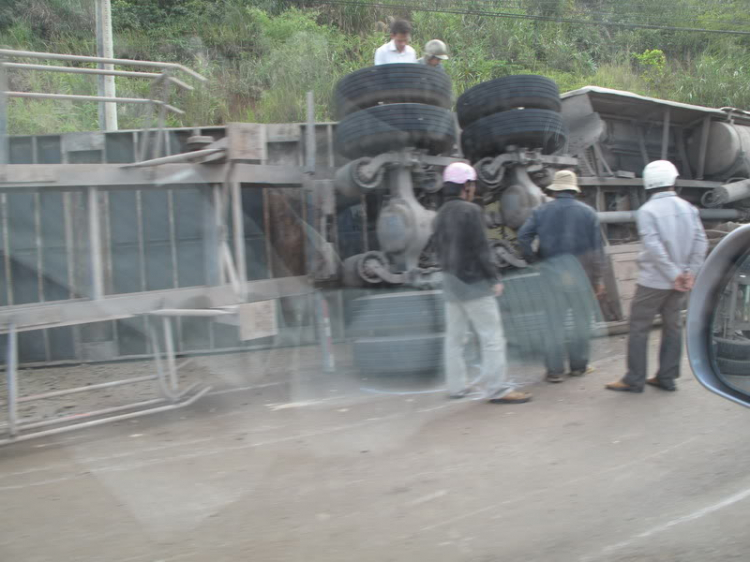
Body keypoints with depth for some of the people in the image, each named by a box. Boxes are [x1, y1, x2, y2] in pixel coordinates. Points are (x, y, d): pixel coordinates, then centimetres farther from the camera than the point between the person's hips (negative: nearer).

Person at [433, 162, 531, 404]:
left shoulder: (442, 214, 11)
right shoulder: (470, 211, -13)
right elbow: (480, 248, -16)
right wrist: (494, 279, -11)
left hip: (450, 282, 8)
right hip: (473, 282, -8)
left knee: (454, 336, 12)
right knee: (492, 336, -5)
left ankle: (456, 386, 17)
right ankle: (497, 388, -7)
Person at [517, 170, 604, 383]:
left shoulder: (542, 211, 4)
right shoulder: (587, 212, 4)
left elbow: (523, 235, -8)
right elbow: (596, 249, 2)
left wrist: (531, 258, 4)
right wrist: (597, 279, 7)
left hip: (551, 270, 1)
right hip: (579, 270, -1)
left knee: (555, 321, 6)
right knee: (582, 319, 12)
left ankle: (554, 369, 7)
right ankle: (578, 365, 19)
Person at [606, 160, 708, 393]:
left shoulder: (647, 211, -14)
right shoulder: (688, 208, 3)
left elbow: (654, 247, -21)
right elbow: (701, 242, -2)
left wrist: (674, 275, -16)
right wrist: (689, 273, -3)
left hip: (653, 281, -5)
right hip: (679, 282, 5)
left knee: (639, 327, 3)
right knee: (673, 326, 14)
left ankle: (634, 380, 6)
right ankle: (667, 378, 18)